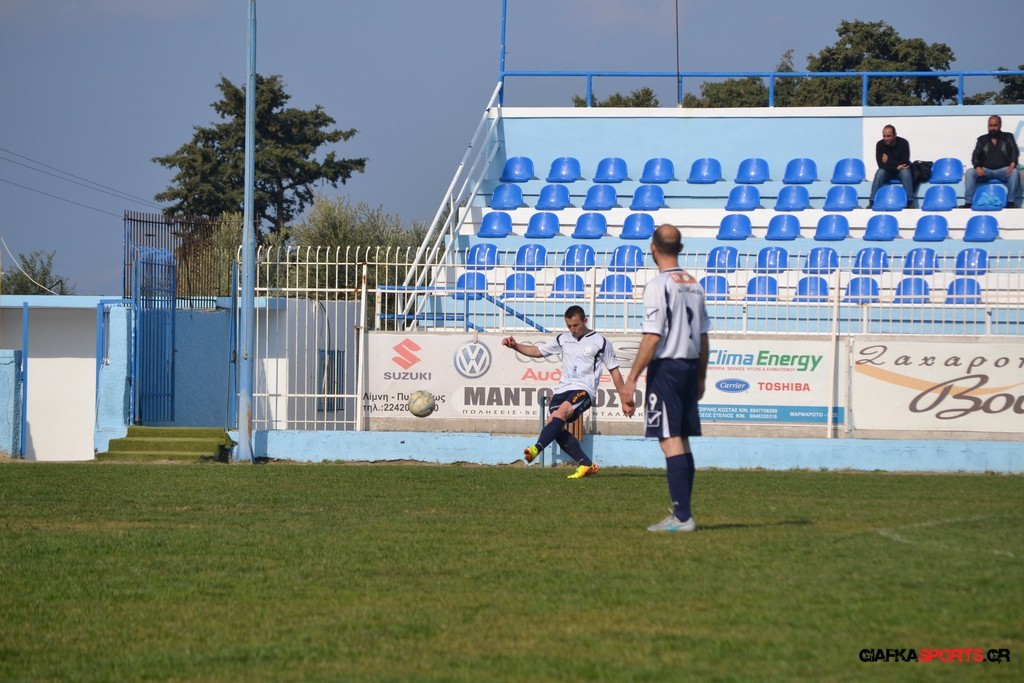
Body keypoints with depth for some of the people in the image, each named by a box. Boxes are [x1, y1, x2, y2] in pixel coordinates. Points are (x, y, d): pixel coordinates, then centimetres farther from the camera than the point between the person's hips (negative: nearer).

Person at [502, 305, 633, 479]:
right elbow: (538, 351, 23)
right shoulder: (563, 340, 17)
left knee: (561, 413, -32)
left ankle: (536, 449, -46)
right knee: (554, 425, -15)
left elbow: (614, 371, 9)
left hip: (584, 390, -6)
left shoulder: (600, 342, 4)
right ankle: (586, 465, -8)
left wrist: (624, 401, 9)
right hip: (563, 389, 6)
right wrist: (515, 346, 6)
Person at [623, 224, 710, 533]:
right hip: (690, 367, 8)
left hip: (665, 368, -8)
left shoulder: (659, 285, -12)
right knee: (682, 442, 13)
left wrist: (632, 377, -13)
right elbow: (703, 336, 14)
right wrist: (701, 377, 22)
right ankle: (681, 513, 17)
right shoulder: (694, 285, 10)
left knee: (671, 443, -8)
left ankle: (682, 517, -12)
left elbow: (652, 337, -17)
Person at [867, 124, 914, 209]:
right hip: (887, 171, 1)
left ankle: (909, 202, -37)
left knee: (906, 172, -34)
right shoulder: (880, 144, -12)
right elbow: (881, 164, -16)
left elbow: (904, 163, -18)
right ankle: (872, 203, -35)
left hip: (900, 170, -1)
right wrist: (896, 167, -23)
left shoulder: (903, 143, -15)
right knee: (879, 173, -31)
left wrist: (888, 161, -18)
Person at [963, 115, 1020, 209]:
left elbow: (1015, 152, 1)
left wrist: (1012, 164, -21)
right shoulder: (982, 140, 16)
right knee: (970, 172, -26)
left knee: (1014, 172, -35)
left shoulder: (1008, 137, 13)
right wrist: (978, 167, -15)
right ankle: (968, 203, -29)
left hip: (1003, 170, -2)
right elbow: (975, 155, 8)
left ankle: (1010, 202, -32)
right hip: (986, 170, 2)